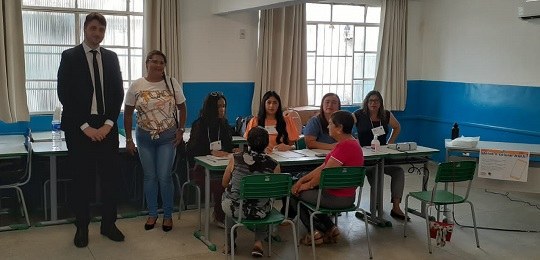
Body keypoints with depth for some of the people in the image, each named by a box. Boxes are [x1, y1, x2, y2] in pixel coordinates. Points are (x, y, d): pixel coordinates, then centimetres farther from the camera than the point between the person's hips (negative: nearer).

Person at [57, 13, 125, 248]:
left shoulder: (111, 57, 10)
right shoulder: (70, 56, -1)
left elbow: (118, 92, 7)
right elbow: (64, 94, -7)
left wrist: (108, 123, -5)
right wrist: (85, 126, -12)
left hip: (106, 127, 3)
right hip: (79, 128, -3)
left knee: (111, 177, 5)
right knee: (81, 179, 5)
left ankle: (108, 224, 20)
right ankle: (82, 228, 18)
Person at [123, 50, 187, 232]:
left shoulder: (172, 83, -4)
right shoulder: (136, 86, -4)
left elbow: (182, 108, 5)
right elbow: (128, 113, 2)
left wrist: (180, 130, -2)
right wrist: (128, 139, 0)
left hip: (168, 137, -1)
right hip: (145, 137, 1)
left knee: (165, 177, -1)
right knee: (149, 177, 10)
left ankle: (168, 215, 15)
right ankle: (152, 214, 25)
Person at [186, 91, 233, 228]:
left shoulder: (224, 124, 12)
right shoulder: (199, 125, -2)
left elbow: (229, 147, 13)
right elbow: (191, 150, -8)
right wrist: (212, 152, -20)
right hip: (202, 167, -4)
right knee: (219, 184, -31)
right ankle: (219, 217, -6)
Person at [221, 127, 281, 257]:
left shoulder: (236, 159, -15)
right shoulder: (274, 165, -15)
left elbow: (225, 184, 0)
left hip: (234, 208, 0)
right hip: (260, 212, 0)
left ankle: (229, 243, 45)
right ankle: (258, 242, 27)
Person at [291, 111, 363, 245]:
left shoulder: (345, 146, -25)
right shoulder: (350, 143, 8)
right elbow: (323, 167, 9)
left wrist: (308, 185, -4)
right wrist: (301, 180, 5)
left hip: (337, 198, -10)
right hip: (346, 196, 10)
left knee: (296, 194, 9)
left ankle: (316, 232, 15)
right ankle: (330, 228, 20)